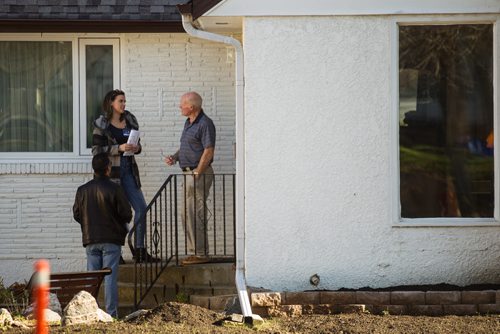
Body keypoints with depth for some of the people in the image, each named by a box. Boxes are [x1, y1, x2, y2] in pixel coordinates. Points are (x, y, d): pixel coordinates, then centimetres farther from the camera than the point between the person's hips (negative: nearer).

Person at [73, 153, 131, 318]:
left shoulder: (82, 190, 2)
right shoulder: (114, 189, -10)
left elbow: (76, 214, 7)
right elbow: (127, 214, -8)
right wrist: (120, 224, 13)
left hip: (90, 240, 3)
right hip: (111, 239, -3)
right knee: (110, 277, -3)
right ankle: (111, 312, -6)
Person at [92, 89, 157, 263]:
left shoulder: (130, 121, 12)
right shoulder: (101, 124, -3)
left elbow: (137, 143, 21)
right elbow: (96, 149, -7)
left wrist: (137, 148, -3)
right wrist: (118, 148, -17)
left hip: (129, 170, 5)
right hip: (110, 171, -5)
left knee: (141, 208, -2)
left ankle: (139, 251, 4)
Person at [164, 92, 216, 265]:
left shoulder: (205, 124, -14)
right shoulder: (189, 123, 17)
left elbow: (208, 151, -19)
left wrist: (197, 174, -19)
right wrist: (174, 157, 8)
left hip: (200, 174, -10)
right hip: (190, 173, 10)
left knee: (195, 215, -9)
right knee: (187, 215, 12)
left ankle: (200, 254, -7)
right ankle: (194, 252, 17)